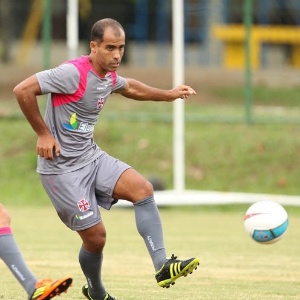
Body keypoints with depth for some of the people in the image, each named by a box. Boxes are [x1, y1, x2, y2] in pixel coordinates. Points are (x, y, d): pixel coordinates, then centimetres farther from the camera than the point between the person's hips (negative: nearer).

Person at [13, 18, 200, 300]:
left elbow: (129, 87, 31)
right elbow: (23, 90, -26)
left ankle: (162, 266, -16)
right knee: (95, 235, -5)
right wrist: (43, 134, -20)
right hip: (63, 168, -8)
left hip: (92, 156, 8)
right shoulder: (73, 73, -22)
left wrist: (168, 94, 24)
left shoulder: (109, 77, 5)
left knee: (143, 189, -12)